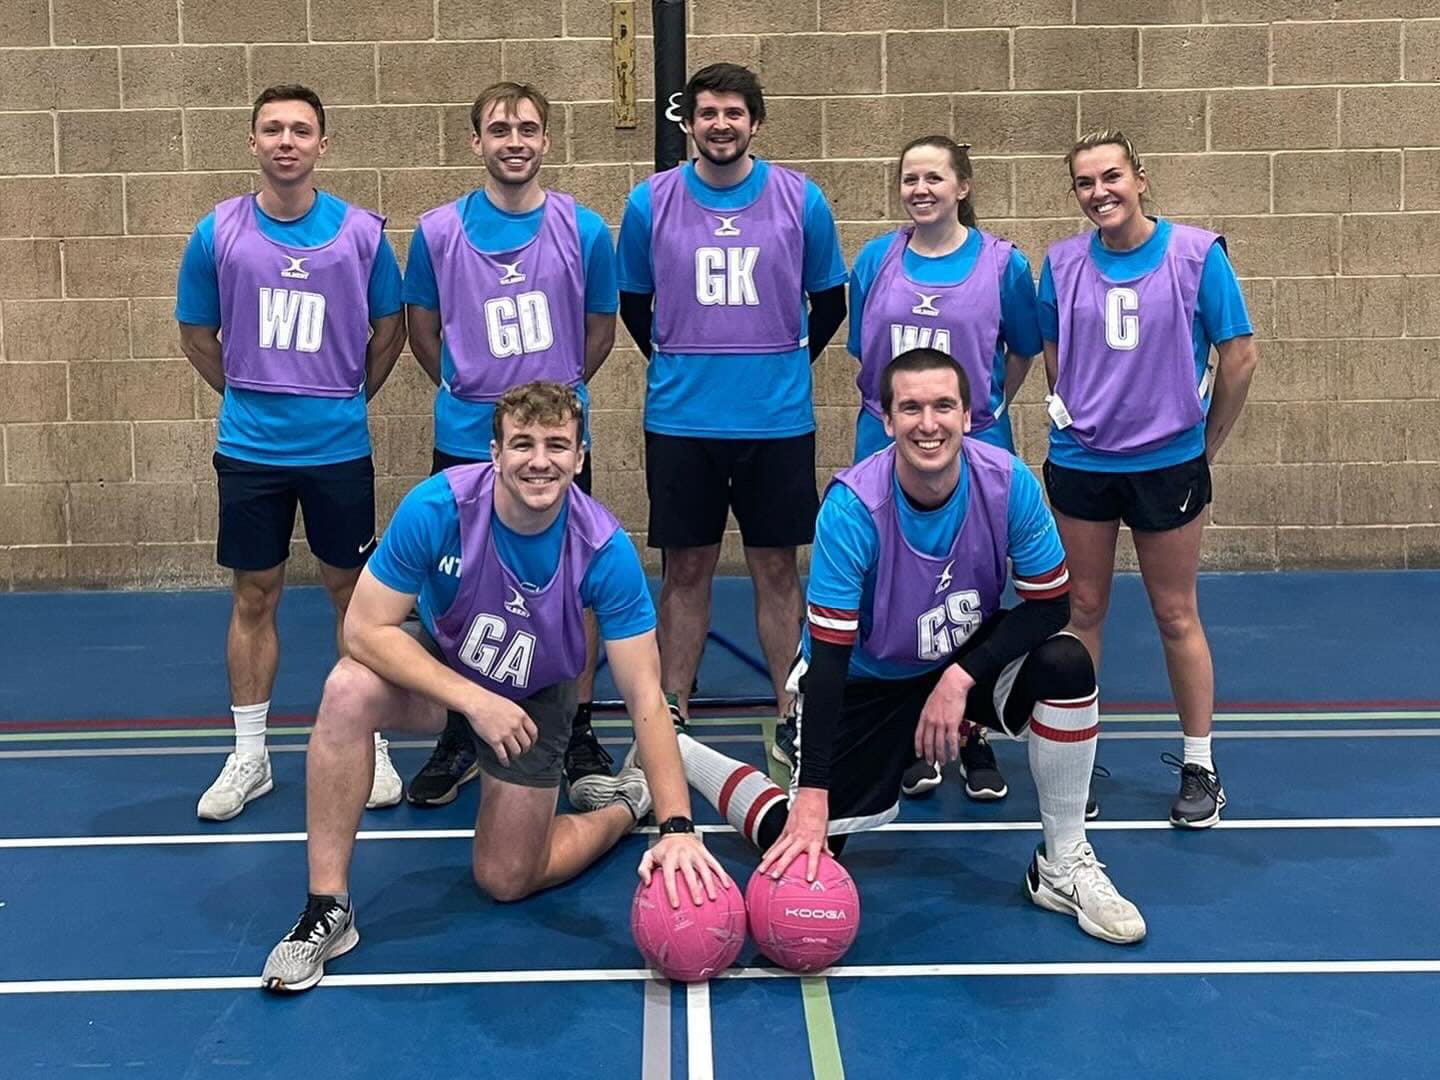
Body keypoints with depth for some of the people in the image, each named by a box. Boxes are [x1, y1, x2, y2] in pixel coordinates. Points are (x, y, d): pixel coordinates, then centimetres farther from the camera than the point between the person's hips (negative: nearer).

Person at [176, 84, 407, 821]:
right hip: (250, 448, 1)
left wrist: (350, 394, 10)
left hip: (339, 446, 0)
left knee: (352, 592, 7)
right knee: (254, 596, 8)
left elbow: (389, 327, 9)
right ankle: (248, 756, 19)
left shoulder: (360, 231, -3)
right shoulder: (218, 233, -2)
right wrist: (248, 394, 10)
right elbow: (197, 336, 9)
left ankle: (371, 747, 19)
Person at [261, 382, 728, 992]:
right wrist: (473, 700, -34)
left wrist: (677, 826, -33)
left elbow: (646, 699, -26)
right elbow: (366, 629, -25)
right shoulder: (437, 507, -30)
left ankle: (625, 806, 31)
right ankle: (327, 909, -20)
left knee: (504, 881, 2)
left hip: (535, 699, 0)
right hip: (438, 665, 1)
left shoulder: (605, 550, -29)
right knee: (348, 690, -33)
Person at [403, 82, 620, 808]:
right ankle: (460, 739, 19)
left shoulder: (584, 230, -3)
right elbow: (423, 327, 11)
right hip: (465, 441, 0)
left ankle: (579, 732, 21)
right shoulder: (438, 231, -2)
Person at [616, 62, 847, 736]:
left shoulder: (801, 200, -1)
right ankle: (673, 721, 17)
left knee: (777, 568, 7)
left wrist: (787, 363, 12)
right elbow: (633, 303, 12)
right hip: (680, 421, 0)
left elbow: (829, 303, 11)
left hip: (779, 421, 0)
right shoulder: (650, 202, -1)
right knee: (686, 571, 7)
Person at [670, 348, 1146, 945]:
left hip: (971, 658, 3)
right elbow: (828, 657, -29)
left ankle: (1064, 863, -9)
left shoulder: (1008, 482, -23)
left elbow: (1049, 604, -14)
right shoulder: (853, 505, -29)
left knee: (1066, 663, -27)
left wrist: (961, 676, -27)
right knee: (804, 846, -8)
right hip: (867, 681, -2)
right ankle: (674, 753, 20)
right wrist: (811, 798, -34)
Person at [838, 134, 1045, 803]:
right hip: (887, 446, 2)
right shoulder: (875, 260, 3)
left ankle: (974, 738, 19)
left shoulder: (1001, 263, -2)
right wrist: (891, 409, 8)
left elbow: (1023, 351, 8)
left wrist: (986, 408, 7)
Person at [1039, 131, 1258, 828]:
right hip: (1079, 463, 2)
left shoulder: (1196, 253, -7)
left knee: (1176, 617, 6)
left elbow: (1238, 358, -3)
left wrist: (1204, 446, 2)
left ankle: (1199, 767, 19)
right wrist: (1074, 423, 11)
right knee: (1081, 611, 9)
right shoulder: (1062, 263, 0)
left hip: (1168, 463, -2)